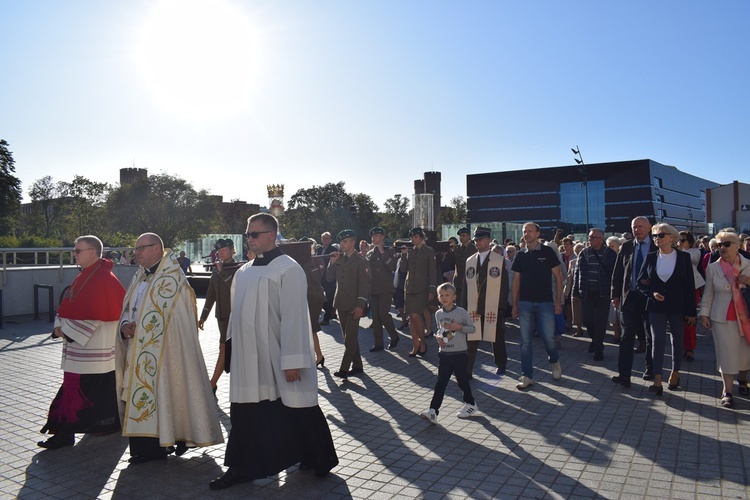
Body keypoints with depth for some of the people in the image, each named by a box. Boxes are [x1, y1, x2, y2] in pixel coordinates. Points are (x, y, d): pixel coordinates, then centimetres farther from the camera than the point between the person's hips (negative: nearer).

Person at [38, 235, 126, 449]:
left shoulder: (103, 279, -17)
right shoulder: (85, 276, 13)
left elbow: (95, 313, -21)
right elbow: (69, 304, 16)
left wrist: (68, 330, -16)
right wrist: (60, 326, 1)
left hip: (91, 346, -9)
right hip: (80, 344, 9)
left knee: (75, 387, -5)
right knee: (102, 387, 16)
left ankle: (65, 433, 3)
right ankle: (111, 422, 28)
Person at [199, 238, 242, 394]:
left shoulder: (239, 269, -5)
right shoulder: (216, 270, 12)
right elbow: (211, 295, 17)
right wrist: (203, 317, 17)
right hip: (222, 315, 6)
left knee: (224, 349, -6)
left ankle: (212, 386, 1)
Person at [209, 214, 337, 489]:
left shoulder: (288, 269, -13)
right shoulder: (243, 272, 10)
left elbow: (294, 317, -17)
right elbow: (237, 313, 15)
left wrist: (293, 361, -20)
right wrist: (231, 348, 14)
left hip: (277, 361, -6)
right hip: (248, 361, 7)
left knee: (295, 414, 8)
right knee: (246, 415, 15)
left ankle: (318, 460, 28)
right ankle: (242, 466, 30)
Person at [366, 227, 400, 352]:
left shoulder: (388, 251, -3)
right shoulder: (369, 253, 12)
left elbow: (393, 267, -17)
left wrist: (382, 253, -21)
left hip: (386, 288, -5)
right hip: (373, 289, 5)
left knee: (383, 313, -12)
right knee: (375, 316, 4)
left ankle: (394, 336, 11)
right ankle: (378, 343, 11)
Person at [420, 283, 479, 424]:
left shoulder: (461, 312, -10)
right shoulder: (438, 314, 5)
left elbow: (472, 328, -4)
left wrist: (459, 327, -20)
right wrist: (438, 337, -2)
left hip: (459, 354, -4)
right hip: (444, 354, 4)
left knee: (463, 381, 11)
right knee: (440, 383, 2)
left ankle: (470, 405, 34)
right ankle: (433, 411, -1)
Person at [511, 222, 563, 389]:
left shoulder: (547, 252, 0)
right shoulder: (520, 256, 8)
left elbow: (558, 277, 1)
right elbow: (516, 281, 10)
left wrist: (558, 301, -5)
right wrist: (514, 305, 6)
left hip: (545, 302, -2)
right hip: (525, 303, 3)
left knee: (548, 337, -1)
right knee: (525, 340, 2)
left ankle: (555, 361, 31)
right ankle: (527, 376, 12)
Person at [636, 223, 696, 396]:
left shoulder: (683, 257, -3)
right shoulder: (650, 258, 2)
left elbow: (690, 286, -3)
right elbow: (641, 282, 6)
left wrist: (691, 311, -5)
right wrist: (652, 293, -13)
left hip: (678, 307, -1)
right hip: (656, 306, 1)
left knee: (677, 340, 12)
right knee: (657, 341, -4)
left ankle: (675, 373, 29)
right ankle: (657, 380, -5)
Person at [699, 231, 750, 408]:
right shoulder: (713, 268, 3)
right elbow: (708, 293, 6)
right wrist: (704, 313, 2)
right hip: (722, 318, -1)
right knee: (726, 353, -1)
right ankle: (727, 392, 7)